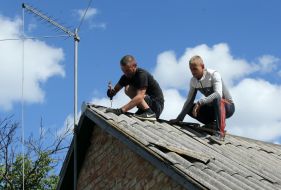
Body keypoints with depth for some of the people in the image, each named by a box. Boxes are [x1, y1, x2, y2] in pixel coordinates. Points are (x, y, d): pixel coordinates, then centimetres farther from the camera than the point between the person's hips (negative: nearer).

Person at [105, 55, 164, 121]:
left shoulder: (142, 74, -21)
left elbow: (140, 96, -33)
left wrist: (121, 110, -41)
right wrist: (111, 91, -22)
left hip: (157, 104, -8)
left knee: (129, 89, -18)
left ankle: (149, 112, -26)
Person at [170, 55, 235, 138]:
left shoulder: (213, 75, -22)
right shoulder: (193, 81, -3)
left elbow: (218, 94, -39)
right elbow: (189, 101, 0)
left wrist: (200, 102, -47)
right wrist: (179, 118, -8)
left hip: (227, 106, -7)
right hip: (213, 108, 7)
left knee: (216, 99, -40)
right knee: (190, 108, -9)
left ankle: (220, 131, -41)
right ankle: (212, 124, -3)